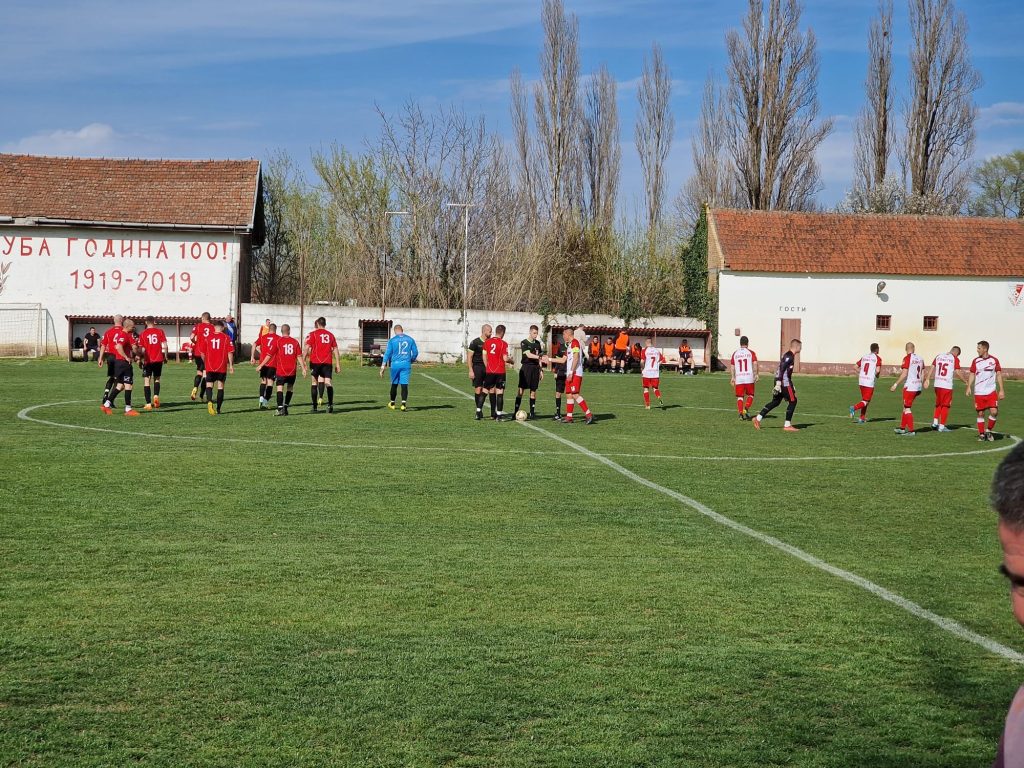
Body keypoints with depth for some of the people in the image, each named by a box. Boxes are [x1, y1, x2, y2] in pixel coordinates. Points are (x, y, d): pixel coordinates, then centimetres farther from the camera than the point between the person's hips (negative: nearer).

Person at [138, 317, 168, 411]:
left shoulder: (143, 334, -1)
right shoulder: (160, 332, 1)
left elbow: (142, 349, -3)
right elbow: (165, 345, -3)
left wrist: (140, 360, 7)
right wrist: (165, 356, 9)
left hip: (148, 360, -2)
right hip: (158, 360, 2)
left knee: (146, 381, 4)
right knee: (157, 379, 19)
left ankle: (148, 404, -3)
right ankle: (156, 395, -7)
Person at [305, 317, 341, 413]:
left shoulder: (313, 334, 3)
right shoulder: (330, 335, 12)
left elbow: (307, 348, -6)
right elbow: (335, 350, 10)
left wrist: (304, 360, -6)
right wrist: (338, 364, 11)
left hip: (315, 361, -2)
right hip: (327, 362, 2)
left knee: (314, 383, 7)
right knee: (328, 383, -2)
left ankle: (315, 407, 8)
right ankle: (330, 404, -20)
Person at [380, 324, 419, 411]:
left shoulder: (392, 340, 0)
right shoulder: (410, 340, 6)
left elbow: (387, 353, -3)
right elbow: (415, 352, 9)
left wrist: (383, 367, -3)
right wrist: (411, 361, 27)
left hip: (395, 364, 0)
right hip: (406, 364, 0)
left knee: (394, 384, 14)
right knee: (404, 385, -4)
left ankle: (392, 403, 27)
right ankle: (403, 404, -17)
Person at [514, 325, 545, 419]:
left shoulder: (537, 343, 13)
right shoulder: (524, 342, -5)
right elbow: (528, 355, -18)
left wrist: (541, 370, 15)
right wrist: (539, 357, -31)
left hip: (535, 368, 5)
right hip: (526, 367, -5)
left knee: (533, 391, 5)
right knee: (521, 389, -7)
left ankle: (532, 413, 9)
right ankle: (516, 412, -6)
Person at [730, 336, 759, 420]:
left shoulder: (735, 353, 8)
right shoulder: (751, 352, 2)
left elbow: (732, 367, 7)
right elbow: (755, 364, -9)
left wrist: (732, 377, 13)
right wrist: (756, 374, -6)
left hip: (738, 378, 2)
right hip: (749, 378, -2)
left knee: (740, 397, 9)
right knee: (750, 395, 13)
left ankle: (741, 413, -4)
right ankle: (746, 408, -11)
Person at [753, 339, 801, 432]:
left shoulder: (789, 355, 18)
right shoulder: (789, 356, -13)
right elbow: (782, 370, -21)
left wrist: (791, 385, 30)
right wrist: (778, 384, -25)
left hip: (779, 380, 10)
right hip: (784, 382, -10)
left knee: (776, 402, 13)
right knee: (793, 401, -3)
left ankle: (758, 418, 12)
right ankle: (787, 425, 0)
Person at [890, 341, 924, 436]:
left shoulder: (907, 358, -11)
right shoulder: (920, 358, 9)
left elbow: (904, 374, -15)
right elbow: (923, 374, 14)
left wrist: (896, 384, -9)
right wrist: (921, 385, 24)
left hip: (910, 387, -7)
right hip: (918, 387, 7)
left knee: (907, 408, 0)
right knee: (906, 407, 18)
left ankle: (911, 430, -2)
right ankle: (902, 428, 24)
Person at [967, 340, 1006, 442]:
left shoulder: (994, 360, 0)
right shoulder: (976, 361, 3)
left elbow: (999, 375, 4)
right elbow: (972, 374, 7)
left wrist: (1001, 390, 0)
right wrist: (969, 387, -5)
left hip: (991, 391, -1)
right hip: (979, 392, 1)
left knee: (994, 411, -12)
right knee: (980, 414, 3)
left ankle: (988, 431, 8)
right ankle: (981, 434, 14)